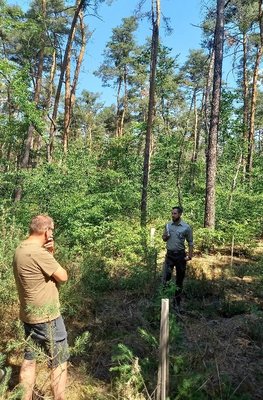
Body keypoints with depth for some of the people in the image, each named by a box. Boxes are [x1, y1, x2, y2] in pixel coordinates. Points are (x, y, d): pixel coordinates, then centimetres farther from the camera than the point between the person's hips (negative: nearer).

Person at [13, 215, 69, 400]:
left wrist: (49, 253, 0)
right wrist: (50, 255, -2)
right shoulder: (38, 253, -26)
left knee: (29, 360, 20)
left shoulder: (20, 250, 3)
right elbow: (63, 276, -15)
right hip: (47, 317, -9)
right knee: (59, 363, 7)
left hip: (29, 316, 9)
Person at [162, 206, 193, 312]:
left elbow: (190, 243, -2)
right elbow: (164, 238, 14)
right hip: (169, 254, 2)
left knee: (179, 280, 9)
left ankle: (177, 302, 22)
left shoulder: (186, 227, -8)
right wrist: (165, 236, -9)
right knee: (166, 277, -7)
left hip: (180, 255, -2)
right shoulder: (168, 225, 3)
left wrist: (189, 256, -11)